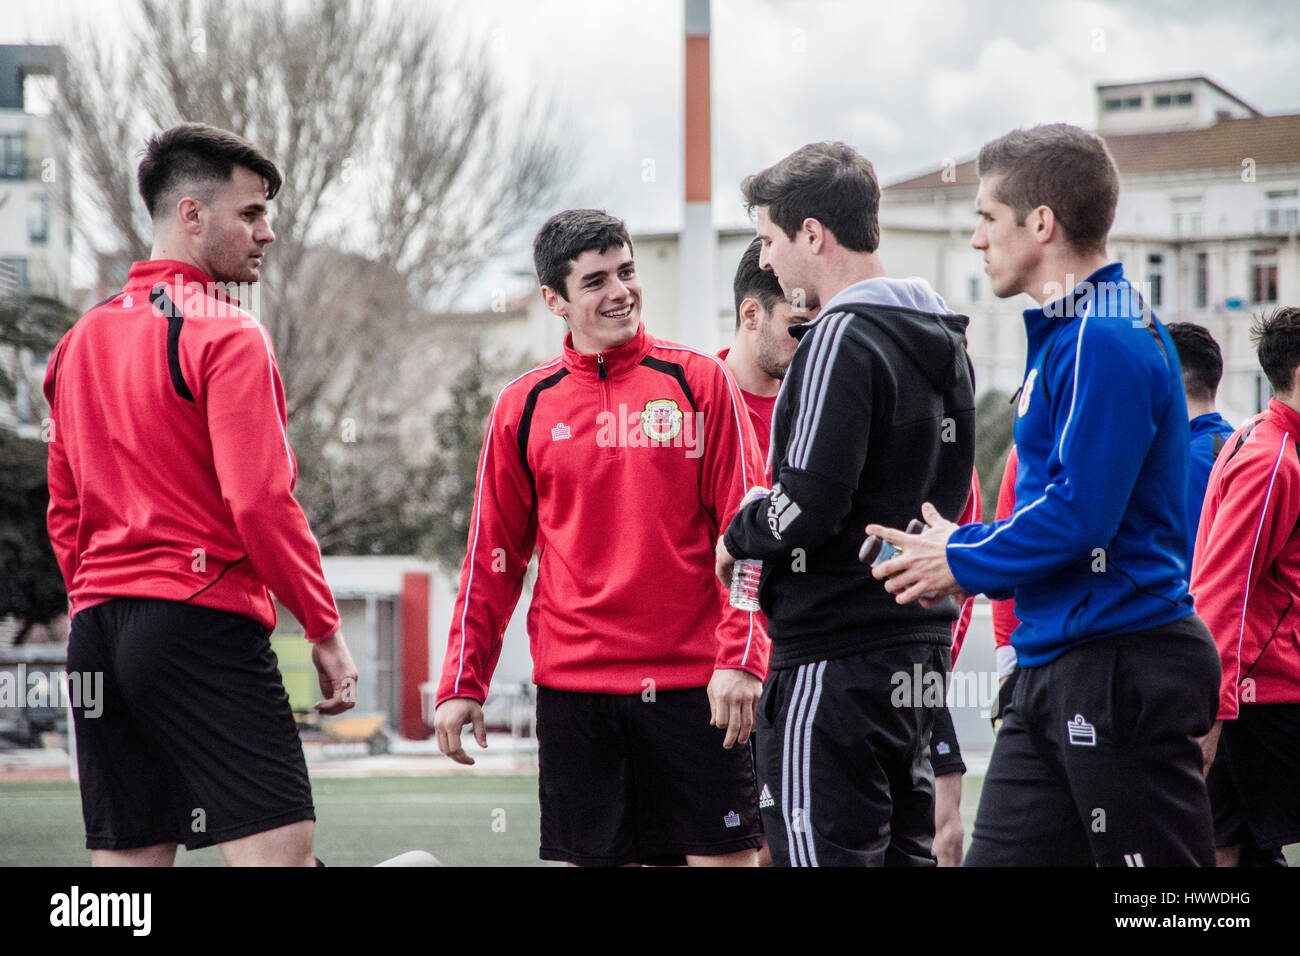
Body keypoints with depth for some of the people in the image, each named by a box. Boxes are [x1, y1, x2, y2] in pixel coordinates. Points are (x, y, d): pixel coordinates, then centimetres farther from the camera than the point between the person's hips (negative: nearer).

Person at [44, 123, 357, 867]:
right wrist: (326, 629, -8)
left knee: (130, 856, 7)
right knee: (279, 846, -12)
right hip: (203, 623, -8)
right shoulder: (224, 334, -7)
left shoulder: (83, 339, 17)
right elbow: (260, 500, -14)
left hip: (96, 634, 8)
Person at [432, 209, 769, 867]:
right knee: (592, 855, 3)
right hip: (573, 683, 1)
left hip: (693, 682, -1)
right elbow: (492, 558, 11)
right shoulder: (524, 406, 7)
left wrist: (741, 657, -10)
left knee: (724, 855, -3)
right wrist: (462, 684, 6)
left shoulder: (700, 382, 2)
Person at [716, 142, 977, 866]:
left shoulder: (841, 338, -14)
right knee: (903, 851, 13)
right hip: (920, 645, 9)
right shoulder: (943, 340, 14)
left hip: (837, 656, -9)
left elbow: (810, 503, -21)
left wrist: (740, 535, -3)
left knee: (828, 852, -8)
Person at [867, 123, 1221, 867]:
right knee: (1004, 856, 10)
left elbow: (1081, 513, -22)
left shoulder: (1104, 343, -17)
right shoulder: (1070, 332, 16)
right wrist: (966, 552, 11)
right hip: (1058, 666, 10)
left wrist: (964, 561, -9)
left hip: (1121, 669, -10)